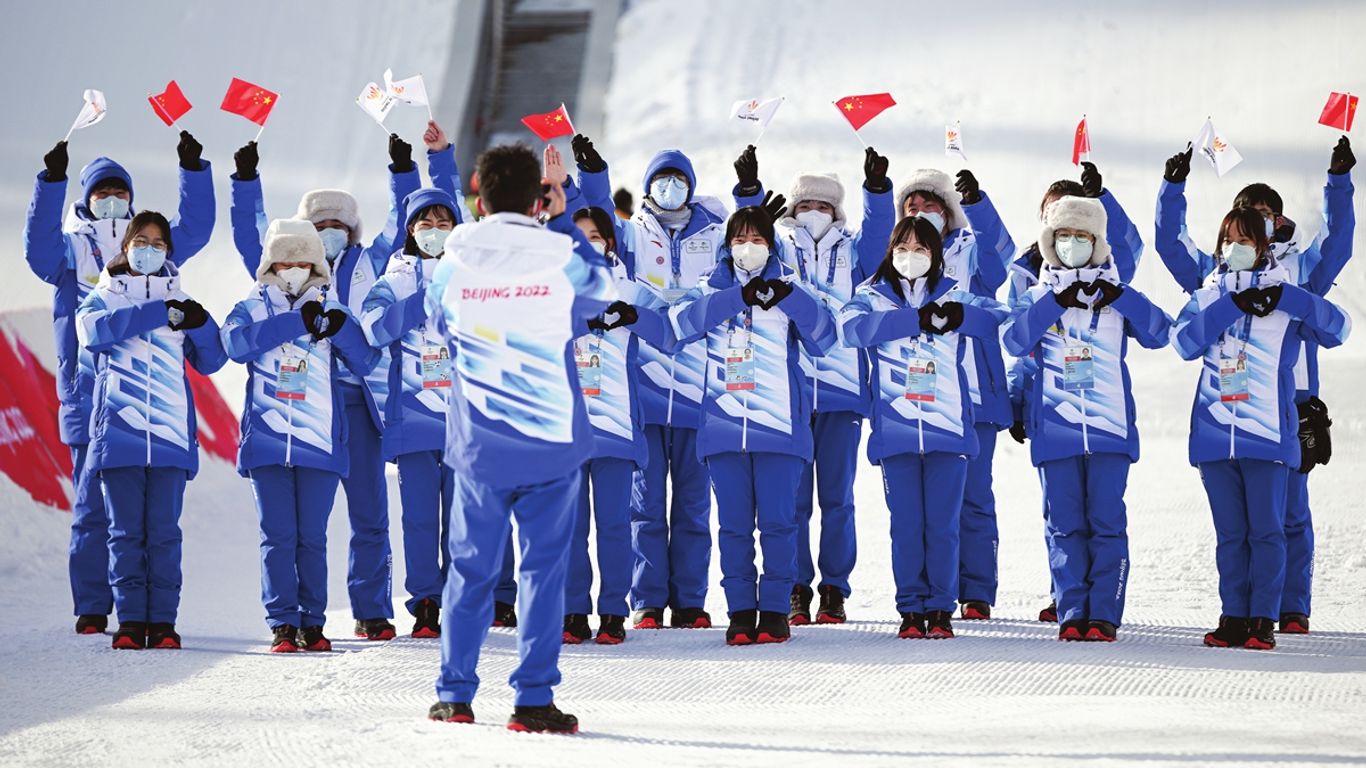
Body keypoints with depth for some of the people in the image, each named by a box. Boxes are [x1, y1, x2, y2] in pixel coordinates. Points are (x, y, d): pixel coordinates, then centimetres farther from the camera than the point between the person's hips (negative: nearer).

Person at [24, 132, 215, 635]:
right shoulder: (71, 247, 9)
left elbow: (194, 230, 5)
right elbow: (39, 243, -10)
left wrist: (193, 170, -5)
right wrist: (52, 181, -20)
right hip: (90, 400, -2)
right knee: (93, 508, -3)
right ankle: (92, 608, 1)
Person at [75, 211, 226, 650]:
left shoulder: (180, 301, 17)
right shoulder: (105, 296, 13)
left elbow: (211, 361, 13)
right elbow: (92, 329, -11)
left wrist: (200, 325, -8)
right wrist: (158, 314, -16)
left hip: (170, 432, 1)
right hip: (119, 430, -1)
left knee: (164, 531, -3)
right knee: (126, 531, -3)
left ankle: (163, 621, -2)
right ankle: (131, 620, 0)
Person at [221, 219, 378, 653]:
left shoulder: (331, 311, 11)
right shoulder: (253, 309, 8)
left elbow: (365, 363, 1)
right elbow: (236, 342, -14)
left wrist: (341, 329, -18)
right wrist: (296, 323, -19)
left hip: (320, 443, 1)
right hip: (266, 441, -1)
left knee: (313, 538, 1)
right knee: (277, 536, -3)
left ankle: (313, 623, 8)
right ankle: (282, 622, 1)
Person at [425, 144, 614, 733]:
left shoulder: (453, 263, -5)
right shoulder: (561, 259, -8)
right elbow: (602, 291, 14)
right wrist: (562, 221, 17)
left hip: (478, 442, 2)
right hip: (552, 438, -2)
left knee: (471, 567, 12)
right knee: (544, 567, 3)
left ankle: (454, 695, 14)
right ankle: (534, 699, -1)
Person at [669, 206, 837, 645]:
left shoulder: (788, 287, 9)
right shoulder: (713, 288, 12)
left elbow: (824, 339, -4)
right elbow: (681, 321, -9)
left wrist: (793, 299, -20)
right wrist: (738, 297, -18)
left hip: (780, 426, -1)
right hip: (723, 424, 1)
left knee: (778, 522, -3)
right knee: (733, 524, 2)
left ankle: (775, 611, 4)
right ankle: (740, 612, 7)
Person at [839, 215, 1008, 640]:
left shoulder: (954, 297, 11)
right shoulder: (873, 296, 10)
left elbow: (1002, 319, -3)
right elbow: (853, 325, -13)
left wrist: (961, 316, -21)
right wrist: (917, 318, -19)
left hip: (949, 428, 0)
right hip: (894, 428, 0)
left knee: (943, 525, -1)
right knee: (905, 525, 0)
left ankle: (941, 609, 8)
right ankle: (911, 610, 8)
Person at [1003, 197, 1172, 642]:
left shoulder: (1116, 296, 12)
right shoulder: (1038, 297, 12)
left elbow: (1158, 334, -3)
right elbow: (1015, 341, -7)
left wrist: (1119, 297, -15)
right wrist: (1057, 301, -16)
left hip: (1110, 426, -1)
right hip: (1055, 431, 1)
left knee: (1107, 522, -5)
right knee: (1064, 525, 0)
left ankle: (1104, 615, -4)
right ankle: (1072, 614, 2)